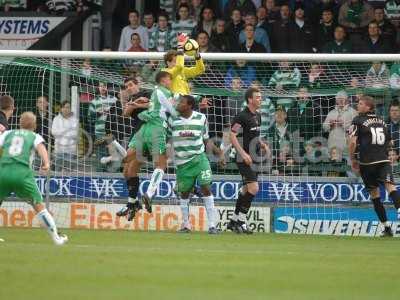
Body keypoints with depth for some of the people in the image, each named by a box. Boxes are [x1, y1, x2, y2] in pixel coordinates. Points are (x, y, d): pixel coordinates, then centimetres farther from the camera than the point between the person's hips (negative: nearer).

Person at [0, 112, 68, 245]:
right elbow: (41, 147, -2)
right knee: (39, 206, 7)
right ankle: (56, 237, 10)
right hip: (22, 173, -2)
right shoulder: (35, 136, 19)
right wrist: (46, 163, -14)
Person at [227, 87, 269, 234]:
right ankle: (241, 220, -9)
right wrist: (243, 153, -23)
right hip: (244, 159, -9)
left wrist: (262, 144, 7)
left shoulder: (257, 116, 13)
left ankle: (234, 220, 22)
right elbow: (232, 136, -16)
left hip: (253, 158, 9)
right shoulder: (242, 116, -14)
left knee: (246, 190, 13)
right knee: (253, 188, -17)